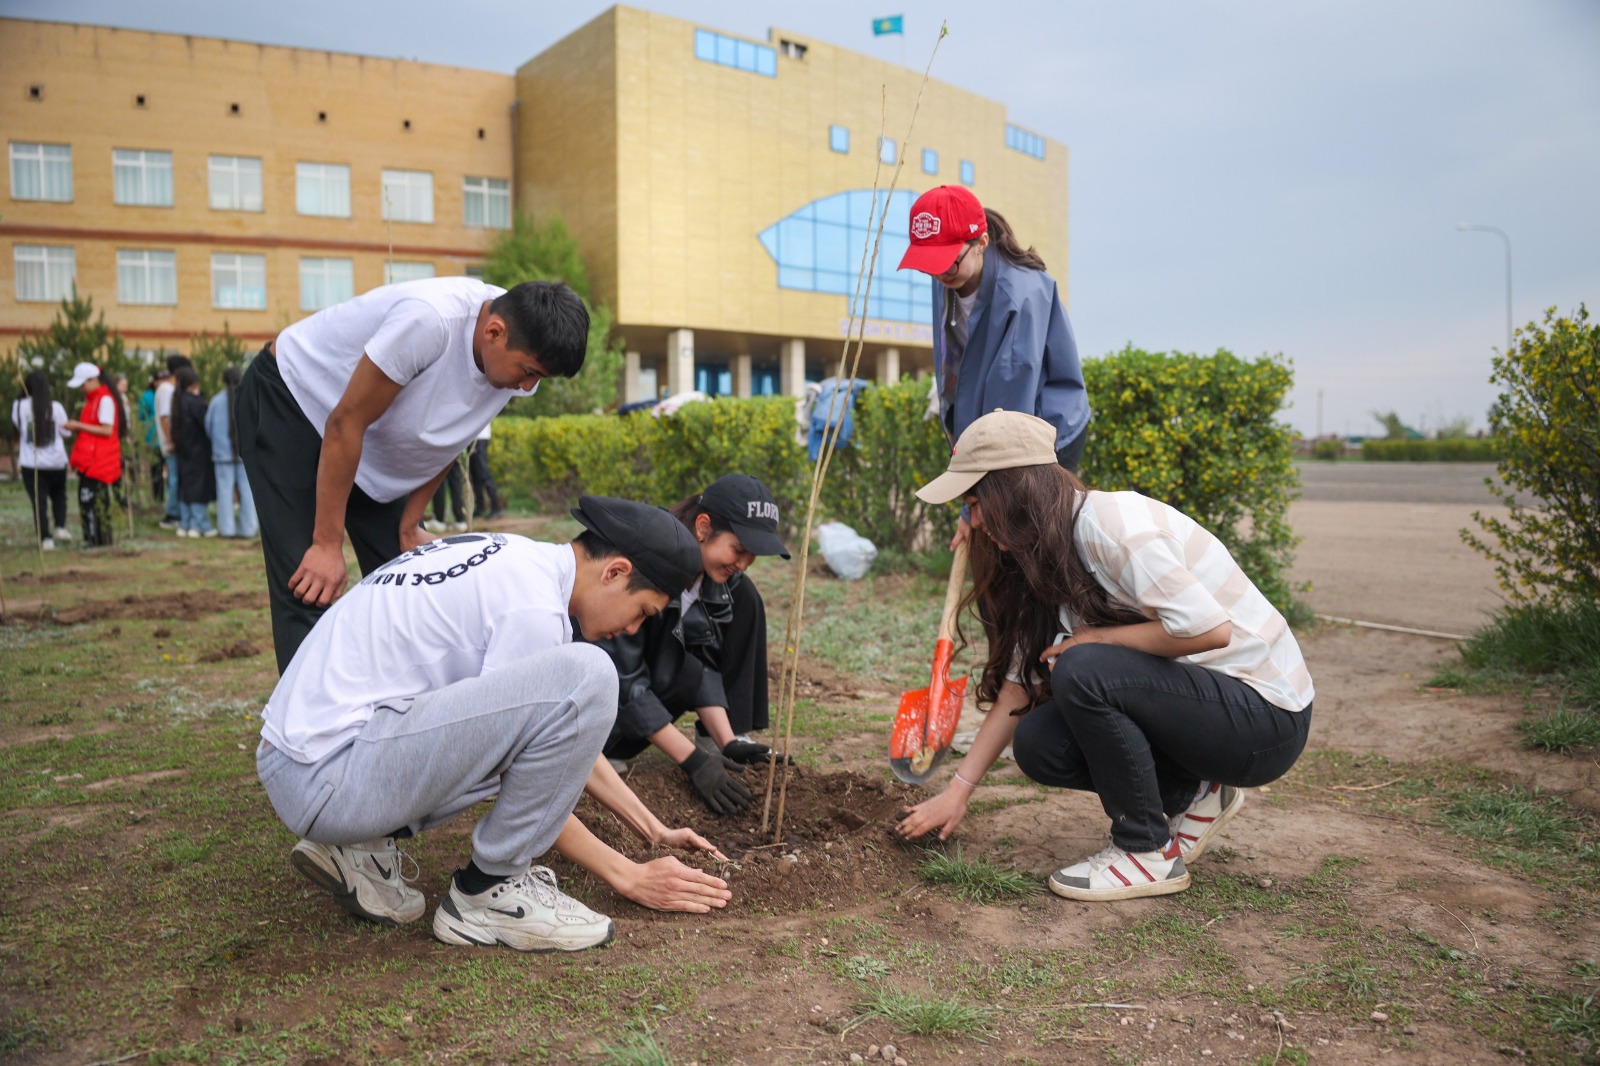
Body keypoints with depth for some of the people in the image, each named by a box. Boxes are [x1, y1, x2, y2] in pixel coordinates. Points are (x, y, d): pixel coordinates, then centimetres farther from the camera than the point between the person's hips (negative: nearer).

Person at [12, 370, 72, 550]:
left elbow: (18, 426, 9)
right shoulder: (55, 407, -8)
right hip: (56, 462, 1)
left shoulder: (19, 406, -6)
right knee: (58, 494, 22)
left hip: (31, 463, -1)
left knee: (38, 500, 4)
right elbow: (65, 432, -1)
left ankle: (46, 538, 0)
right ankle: (60, 527, 8)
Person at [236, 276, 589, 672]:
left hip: (377, 453, 7)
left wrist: (409, 526, 1)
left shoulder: (516, 354, -14)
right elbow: (345, 424, -29)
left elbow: (444, 442, 1)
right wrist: (327, 544, -23)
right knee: (308, 592, -15)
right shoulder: (431, 320, -37)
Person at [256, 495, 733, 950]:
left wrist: (655, 830, 22)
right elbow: (521, 794, -11)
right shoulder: (533, 606, -17)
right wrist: (628, 876, 0)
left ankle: (362, 844, 13)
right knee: (584, 678, -22)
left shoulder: (517, 559, 12)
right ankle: (488, 893, -5)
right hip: (328, 780, -10)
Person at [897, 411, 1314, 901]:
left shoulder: (1110, 522, -23)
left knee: (1082, 672, -28)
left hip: (1265, 715, -8)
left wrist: (1096, 638, -18)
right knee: (1037, 745, -5)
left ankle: (1150, 853, -8)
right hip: (1194, 696, 8)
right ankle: (1195, 795, 13)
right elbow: (1019, 683, 7)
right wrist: (959, 790, 5)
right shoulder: (1046, 558, 5)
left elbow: (1208, 628, -31)